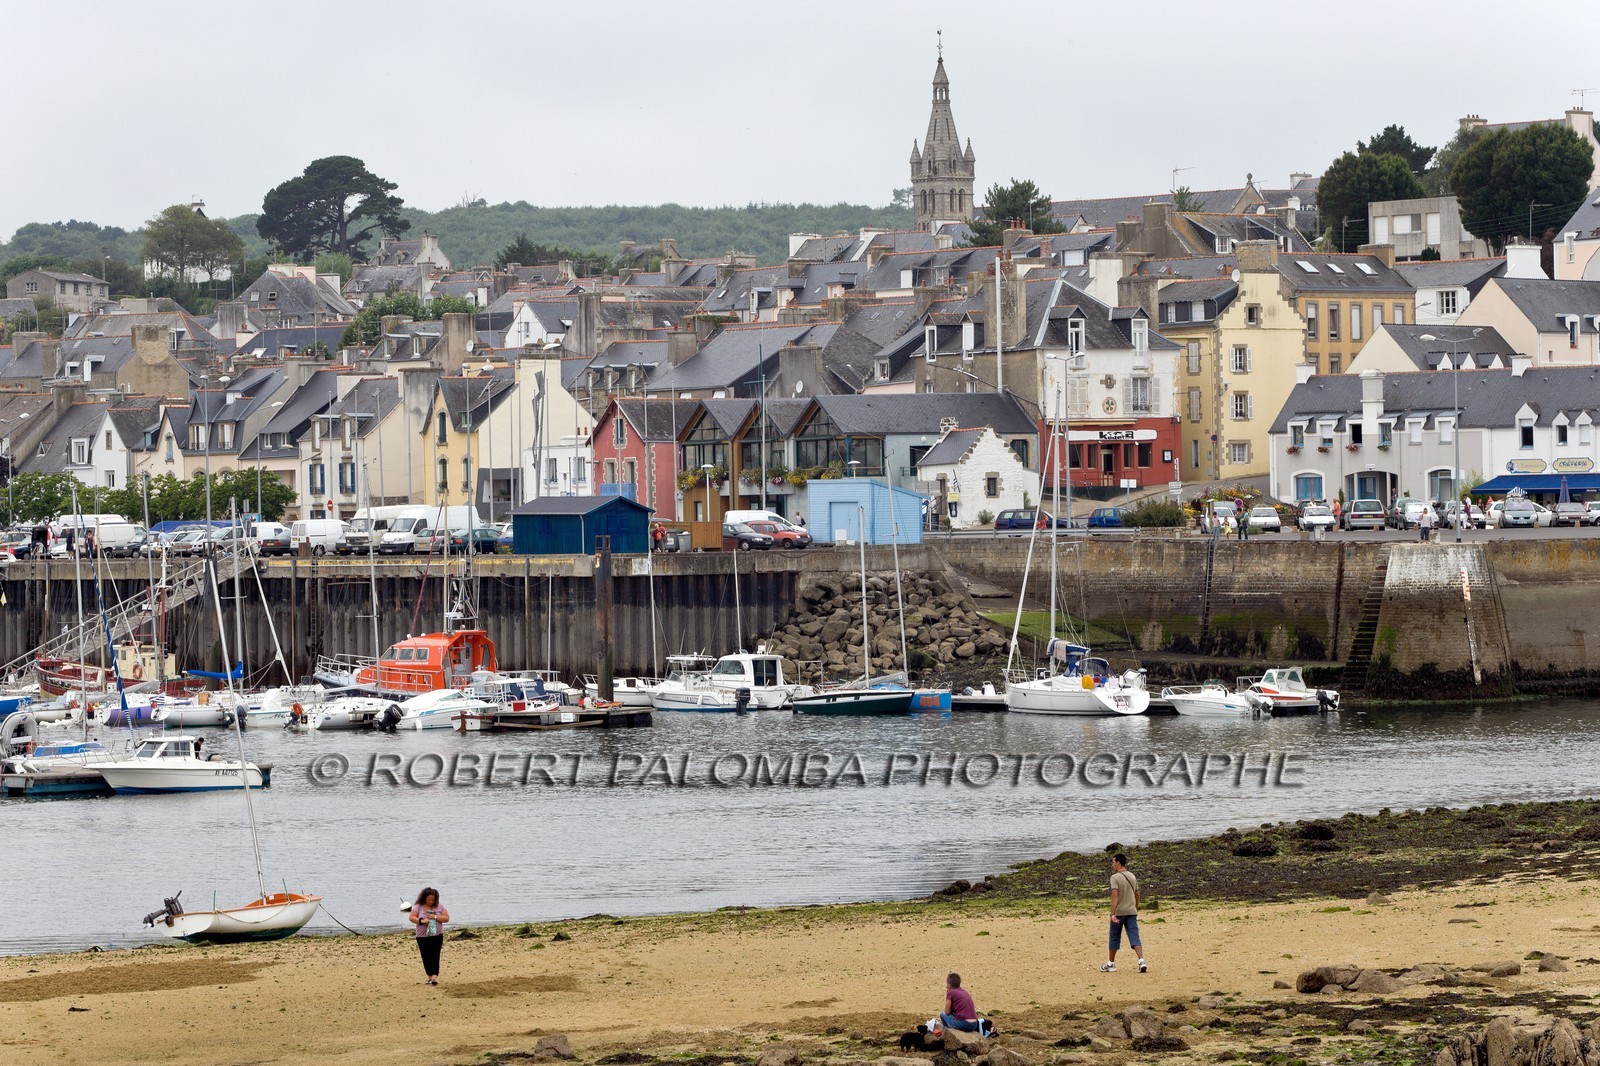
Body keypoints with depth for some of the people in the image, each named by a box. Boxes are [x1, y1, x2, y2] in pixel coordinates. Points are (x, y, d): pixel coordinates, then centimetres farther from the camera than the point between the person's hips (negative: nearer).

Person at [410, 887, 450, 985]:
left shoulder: (439, 907, 5)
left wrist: (435, 917, -13)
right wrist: (421, 921, -20)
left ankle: (435, 977, -16)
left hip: (437, 936, -1)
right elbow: (412, 917, -5)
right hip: (423, 937, 1)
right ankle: (430, 976, 18)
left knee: (435, 956, -10)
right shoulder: (418, 907, 2)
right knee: (426, 957, 5)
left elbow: (446, 918, 1)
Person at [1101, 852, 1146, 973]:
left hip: (1119, 912, -5)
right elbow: (1137, 895, 17)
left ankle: (1111, 964, 20)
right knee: (1134, 938, -3)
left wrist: (1113, 914, -23)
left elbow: (1115, 895, -19)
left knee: (1115, 939, 9)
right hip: (1131, 912, 5)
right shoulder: (1132, 877, 11)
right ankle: (1141, 962, -20)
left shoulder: (1115, 878, -10)